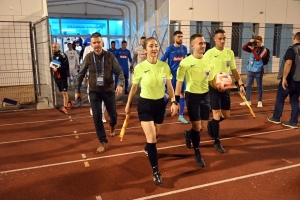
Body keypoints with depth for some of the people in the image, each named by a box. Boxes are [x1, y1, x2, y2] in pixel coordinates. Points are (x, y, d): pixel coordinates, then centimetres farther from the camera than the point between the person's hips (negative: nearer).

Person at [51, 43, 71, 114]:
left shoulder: (62, 55, -10)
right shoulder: (54, 56, 15)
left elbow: (66, 65, -19)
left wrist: (57, 69, -22)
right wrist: (53, 68, 9)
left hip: (63, 76, -8)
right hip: (57, 76, 8)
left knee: (64, 92, -10)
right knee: (62, 92, 16)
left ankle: (65, 107, -12)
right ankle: (68, 103, 34)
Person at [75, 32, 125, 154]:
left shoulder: (110, 56, -8)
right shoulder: (88, 58, -5)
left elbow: (120, 71, -6)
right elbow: (80, 75, 4)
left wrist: (120, 84, -24)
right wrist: (77, 90, 5)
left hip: (109, 90, 0)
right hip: (94, 92, 0)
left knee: (113, 114, 12)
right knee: (97, 117, -3)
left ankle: (112, 126, 50)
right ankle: (103, 142, 11)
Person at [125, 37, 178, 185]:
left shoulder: (164, 66, -6)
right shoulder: (139, 67, -13)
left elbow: (169, 86, 3)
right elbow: (134, 88, 0)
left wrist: (174, 102, -5)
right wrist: (128, 104, 7)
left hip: (160, 103, 4)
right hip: (145, 104, -3)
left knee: (155, 134, 20)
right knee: (151, 137, -9)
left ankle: (148, 148, 55)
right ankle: (156, 172, 1)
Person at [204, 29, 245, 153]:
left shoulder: (230, 52, 6)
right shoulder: (209, 53, -8)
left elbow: (234, 70, 12)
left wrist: (240, 83, 3)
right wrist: (213, 84, -23)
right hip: (213, 87, -5)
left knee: (226, 115, 10)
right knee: (217, 113, -3)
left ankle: (211, 124, 40)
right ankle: (217, 142, 12)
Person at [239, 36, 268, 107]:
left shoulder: (264, 50, -5)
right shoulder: (253, 47, 8)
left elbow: (258, 58, -18)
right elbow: (244, 48, 2)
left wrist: (253, 50, -18)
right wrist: (249, 42, -11)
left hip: (258, 71, -5)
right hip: (250, 70, 5)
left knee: (259, 86, 4)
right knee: (248, 86, 8)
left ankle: (260, 101, 14)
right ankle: (248, 101, 18)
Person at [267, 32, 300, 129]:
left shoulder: (292, 49, -12)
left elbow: (288, 63, -23)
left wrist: (284, 78, -23)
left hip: (290, 79, -6)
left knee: (280, 98, 9)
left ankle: (276, 118, 19)